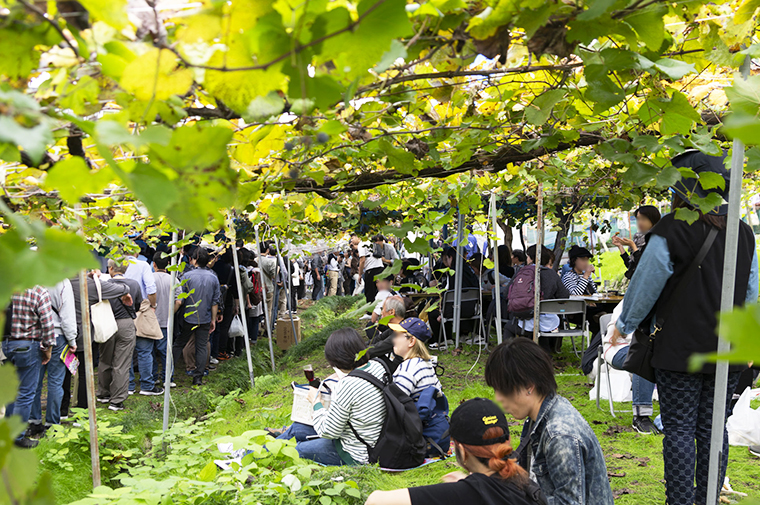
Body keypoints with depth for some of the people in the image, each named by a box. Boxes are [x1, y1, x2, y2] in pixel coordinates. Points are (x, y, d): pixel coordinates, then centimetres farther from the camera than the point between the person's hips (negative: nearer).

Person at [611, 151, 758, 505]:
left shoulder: (670, 231, -13)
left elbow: (645, 287, -5)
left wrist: (624, 326, 11)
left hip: (680, 349, -5)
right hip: (728, 352, 5)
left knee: (679, 429, 2)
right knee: (713, 427, 12)